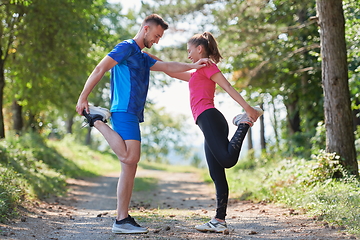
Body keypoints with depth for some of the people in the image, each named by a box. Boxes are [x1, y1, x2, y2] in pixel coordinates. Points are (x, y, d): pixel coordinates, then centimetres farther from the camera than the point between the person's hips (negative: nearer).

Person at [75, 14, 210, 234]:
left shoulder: (143, 58, 26)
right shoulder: (126, 47, -2)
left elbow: (168, 66, 26)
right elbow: (99, 70, -9)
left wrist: (192, 66, 12)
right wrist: (83, 98, -15)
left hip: (134, 115, 9)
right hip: (124, 111, -9)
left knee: (130, 166, 4)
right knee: (130, 158, -25)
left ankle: (122, 220, 3)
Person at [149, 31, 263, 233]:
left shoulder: (207, 66, 5)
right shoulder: (197, 73, 31)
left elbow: (227, 86, -8)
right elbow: (172, 72, 40)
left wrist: (247, 108, -18)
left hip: (209, 118, -9)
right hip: (210, 125, 9)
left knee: (228, 159, -29)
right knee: (217, 175, 2)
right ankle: (220, 221, -1)